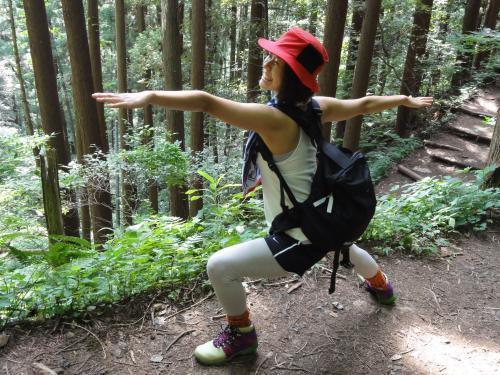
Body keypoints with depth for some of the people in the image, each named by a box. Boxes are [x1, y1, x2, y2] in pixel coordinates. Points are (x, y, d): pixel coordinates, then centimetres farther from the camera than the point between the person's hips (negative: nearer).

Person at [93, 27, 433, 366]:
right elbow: (364, 105, 7)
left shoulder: (273, 119, -29)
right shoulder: (315, 107, -7)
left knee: (220, 266, -5)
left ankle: (241, 335, 20)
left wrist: (150, 96, -45)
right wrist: (406, 100, 22)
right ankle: (382, 286, 70)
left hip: (300, 241, -9)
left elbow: (207, 102, -40)